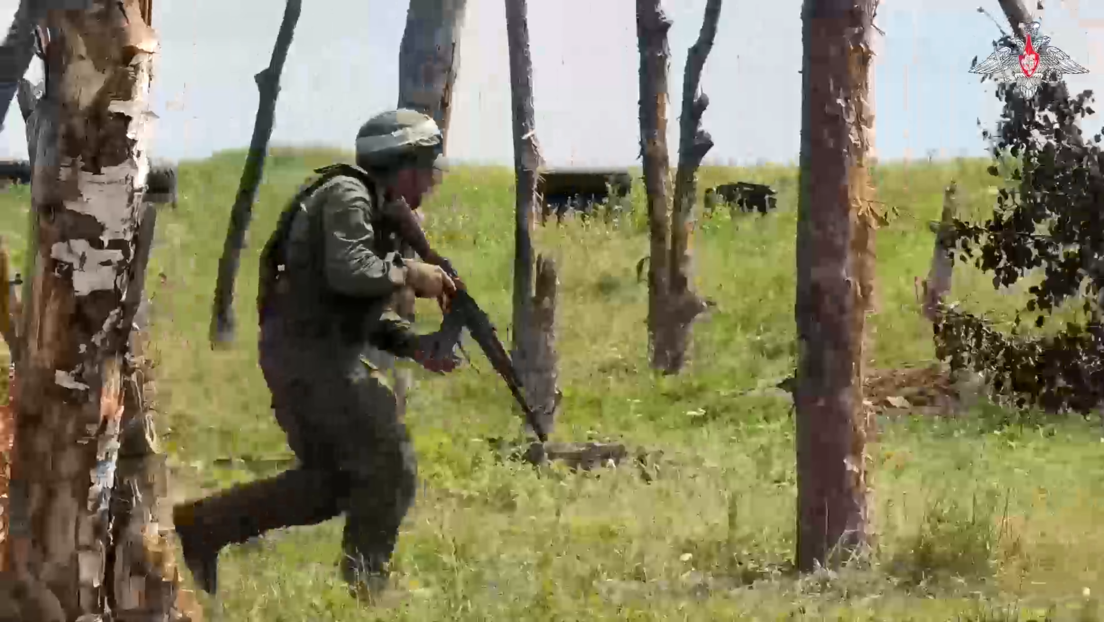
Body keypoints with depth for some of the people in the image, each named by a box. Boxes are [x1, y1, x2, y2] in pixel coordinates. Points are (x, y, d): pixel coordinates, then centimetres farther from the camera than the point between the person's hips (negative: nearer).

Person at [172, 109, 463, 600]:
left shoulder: (381, 211, 21)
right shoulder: (348, 195, -10)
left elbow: (365, 314, 24)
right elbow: (348, 272, -27)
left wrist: (416, 346, 10)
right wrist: (410, 275, -14)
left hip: (301, 355, 10)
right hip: (313, 352, -10)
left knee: (327, 481, 13)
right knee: (390, 470, -5)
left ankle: (200, 525, 13)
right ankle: (362, 589, 2)